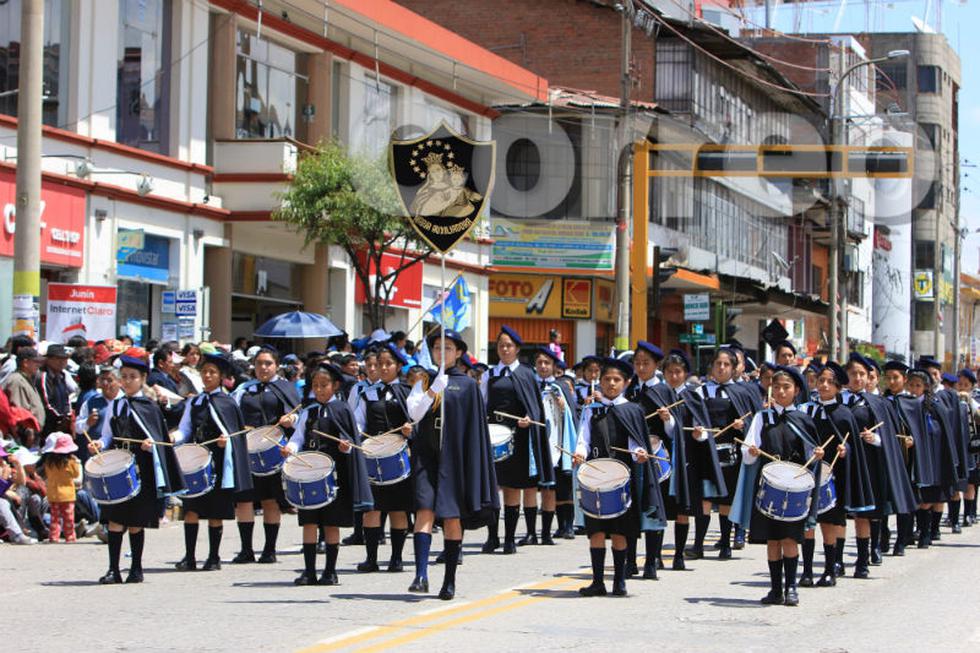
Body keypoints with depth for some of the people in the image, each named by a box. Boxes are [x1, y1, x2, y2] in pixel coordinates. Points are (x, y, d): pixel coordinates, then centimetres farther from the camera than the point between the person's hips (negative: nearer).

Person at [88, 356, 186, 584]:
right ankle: (113, 569, -1)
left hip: (142, 470, -2)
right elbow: (107, 437, 11)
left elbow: (159, 439, 3)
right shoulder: (114, 406, 11)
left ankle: (136, 569, 13)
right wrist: (99, 444, -9)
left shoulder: (150, 408, 3)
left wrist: (151, 443, -17)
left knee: (136, 522, 2)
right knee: (115, 519, -3)